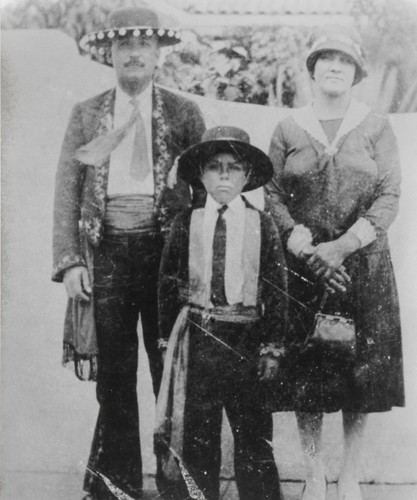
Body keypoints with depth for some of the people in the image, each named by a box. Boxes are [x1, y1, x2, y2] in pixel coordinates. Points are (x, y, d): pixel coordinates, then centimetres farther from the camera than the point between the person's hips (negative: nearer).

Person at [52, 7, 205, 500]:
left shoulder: (184, 113, 8)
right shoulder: (85, 115, 10)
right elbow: (66, 194, 6)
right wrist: (69, 261, -5)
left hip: (167, 250, 0)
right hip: (106, 252, 1)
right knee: (114, 376, 4)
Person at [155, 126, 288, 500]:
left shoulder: (262, 225, 0)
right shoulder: (186, 223, 2)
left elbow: (277, 290, 1)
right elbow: (168, 285, 6)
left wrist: (272, 347, -2)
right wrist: (168, 339, 4)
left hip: (246, 339, 0)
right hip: (197, 338, 1)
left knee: (253, 433, 7)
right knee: (196, 431, 8)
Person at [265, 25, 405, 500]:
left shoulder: (376, 128, 3)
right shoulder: (289, 128, 5)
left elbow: (389, 195, -3)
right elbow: (273, 195, 3)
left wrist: (344, 245, -14)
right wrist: (307, 248, -12)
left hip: (364, 263, 0)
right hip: (302, 263, 0)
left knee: (362, 370, 3)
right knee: (305, 372, 2)